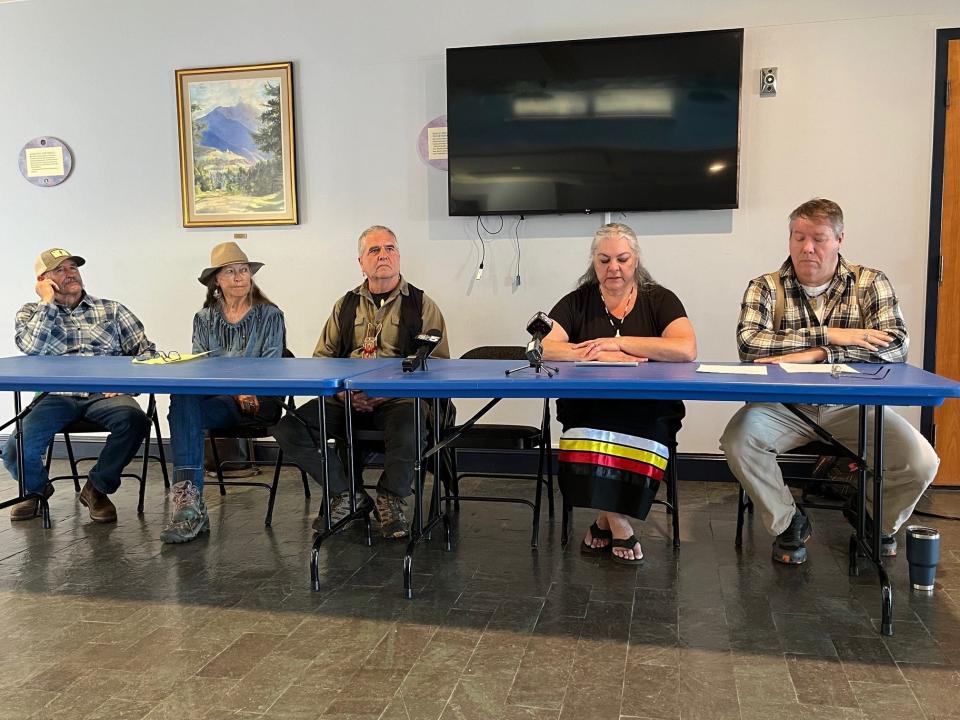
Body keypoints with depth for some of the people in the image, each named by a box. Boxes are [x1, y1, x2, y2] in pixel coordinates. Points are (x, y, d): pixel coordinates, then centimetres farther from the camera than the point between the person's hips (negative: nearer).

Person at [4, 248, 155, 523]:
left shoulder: (111, 310, 18)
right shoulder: (31, 313, 18)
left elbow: (144, 350, 12)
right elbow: (31, 348, -5)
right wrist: (48, 301, 2)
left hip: (104, 395, 0)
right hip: (56, 396, 0)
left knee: (133, 420, -34)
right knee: (16, 449, -24)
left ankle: (98, 487, -6)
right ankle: (37, 488, 17)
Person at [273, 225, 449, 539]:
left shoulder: (421, 305, 7)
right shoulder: (345, 305, 18)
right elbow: (321, 357, 17)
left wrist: (385, 393, -14)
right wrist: (341, 390, -6)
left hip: (398, 400, -3)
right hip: (346, 401, 4)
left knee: (408, 427, -38)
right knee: (288, 428, -18)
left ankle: (390, 499, -7)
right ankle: (347, 495, 0)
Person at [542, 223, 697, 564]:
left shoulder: (659, 299, 7)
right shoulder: (577, 302, 10)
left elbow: (686, 350, -11)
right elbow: (542, 348, -5)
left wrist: (617, 343, -10)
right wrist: (599, 356, -15)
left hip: (649, 410, 0)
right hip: (586, 409, 1)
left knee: (644, 430, -34)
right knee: (591, 430, -33)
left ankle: (608, 519, -13)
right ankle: (618, 524, -14)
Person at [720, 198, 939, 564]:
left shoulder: (871, 283, 2)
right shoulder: (766, 288, -1)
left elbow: (896, 346, -14)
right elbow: (748, 342, -19)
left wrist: (815, 354, -25)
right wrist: (828, 336, -22)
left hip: (852, 407, 1)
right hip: (784, 406, 0)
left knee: (921, 461, -20)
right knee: (737, 440, -28)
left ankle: (878, 521, 17)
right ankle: (789, 523, 1)